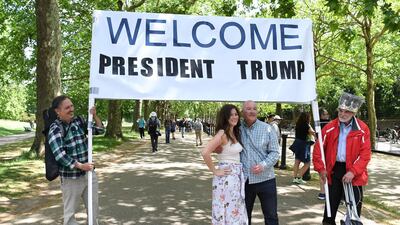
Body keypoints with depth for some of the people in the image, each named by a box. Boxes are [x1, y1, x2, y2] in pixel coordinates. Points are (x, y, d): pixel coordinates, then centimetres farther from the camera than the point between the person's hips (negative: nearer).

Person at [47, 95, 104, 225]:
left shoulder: (79, 121, 4)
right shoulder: (55, 129, -13)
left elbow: (100, 130, 11)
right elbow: (59, 155, -22)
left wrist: (94, 115, -5)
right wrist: (80, 166, -27)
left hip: (89, 173, 6)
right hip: (71, 177, -5)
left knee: (94, 208, 17)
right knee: (71, 211, 9)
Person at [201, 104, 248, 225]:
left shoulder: (234, 133, 10)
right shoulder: (222, 134, -16)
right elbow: (205, 152, -28)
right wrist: (215, 171, -18)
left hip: (237, 177, 8)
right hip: (226, 178, -8)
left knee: (235, 213, 16)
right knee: (227, 213, 2)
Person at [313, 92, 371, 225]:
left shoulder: (362, 129, -7)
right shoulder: (330, 128, -3)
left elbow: (365, 154, -11)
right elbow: (318, 148, 0)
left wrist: (353, 172, -18)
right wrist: (321, 168, -7)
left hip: (353, 173, -1)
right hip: (334, 170, 1)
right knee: (331, 204, 12)